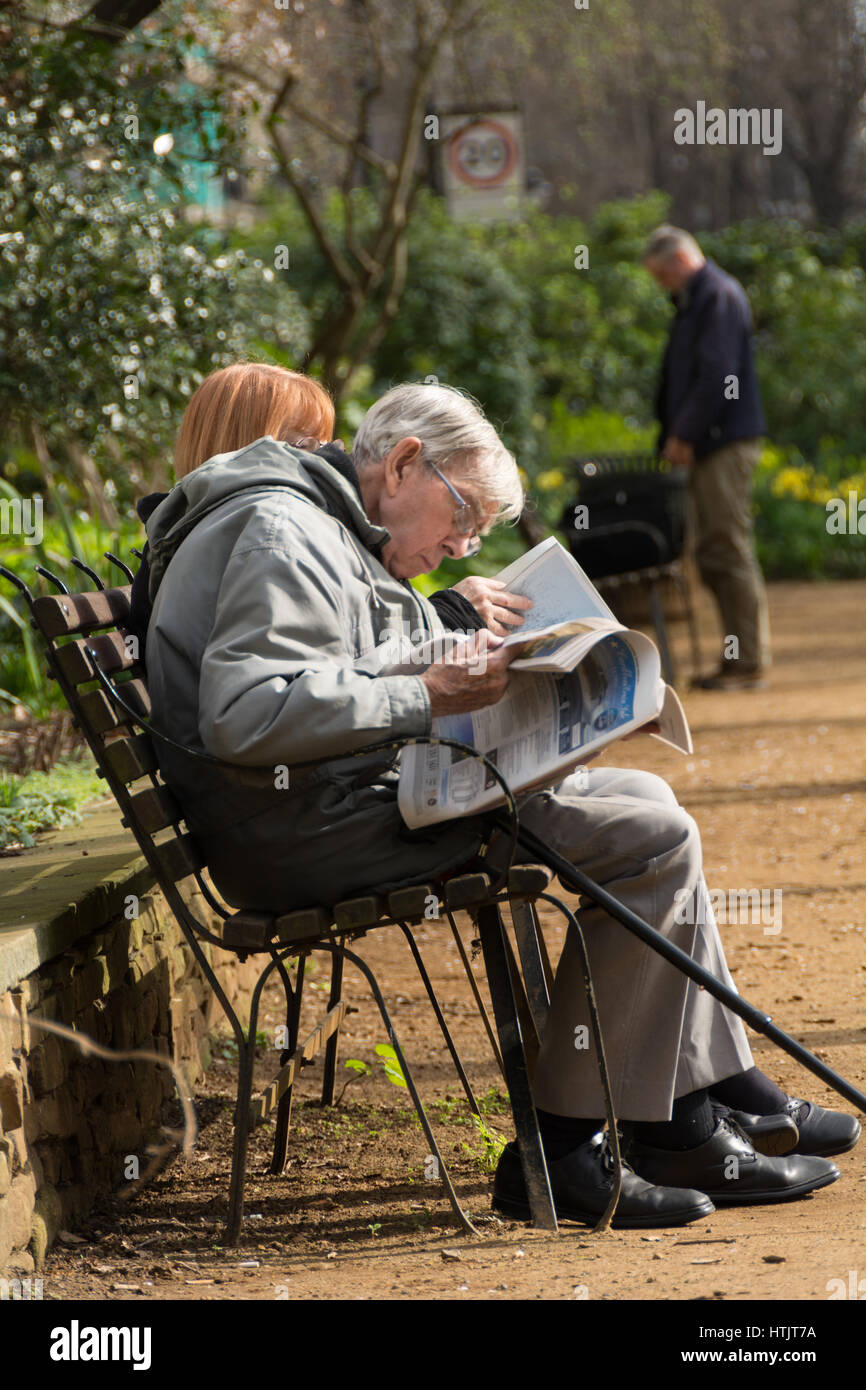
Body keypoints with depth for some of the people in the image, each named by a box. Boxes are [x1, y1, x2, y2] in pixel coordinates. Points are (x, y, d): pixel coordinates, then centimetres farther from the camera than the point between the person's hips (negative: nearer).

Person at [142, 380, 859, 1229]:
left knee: (644, 797, 16)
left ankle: (709, 1104, 13)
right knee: (653, 842, -15)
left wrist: (465, 653, 8)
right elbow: (245, 714, -26)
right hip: (309, 833, -12)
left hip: (361, 800, 12)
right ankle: (561, 1150, -13)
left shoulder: (342, 543, 22)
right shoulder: (282, 532, -14)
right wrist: (428, 697, -23)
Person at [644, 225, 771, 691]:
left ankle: (749, 662, -7)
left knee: (729, 549, -9)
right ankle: (739, 658, 14)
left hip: (727, 442, -10)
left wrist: (684, 434, -16)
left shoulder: (721, 296, -11)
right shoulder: (693, 301, 20)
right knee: (714, 555, 10)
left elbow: (717, 374, -19)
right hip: (703, 446, 10)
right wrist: (671, 436, 14)